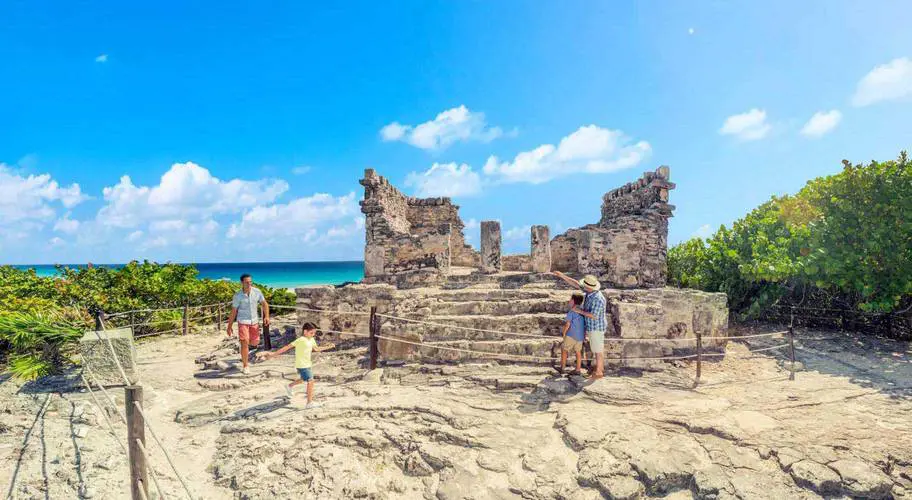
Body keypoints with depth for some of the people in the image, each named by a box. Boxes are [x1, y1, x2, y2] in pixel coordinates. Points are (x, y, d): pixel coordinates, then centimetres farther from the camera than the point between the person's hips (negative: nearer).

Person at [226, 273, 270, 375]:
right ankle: (245, 366, 2)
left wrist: (266, 316, -13)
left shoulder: (257, 291, -6)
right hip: (243, 321, -4)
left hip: (254, 321, 4)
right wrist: (229, 326, -4)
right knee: (244, 343, -11)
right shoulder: (238, 296, -13)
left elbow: (264, 304, 0)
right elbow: (233, 312, -6)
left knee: (255, 342, 10)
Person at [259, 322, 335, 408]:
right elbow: (287, 347, -23)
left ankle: (289, 386, 52)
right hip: (302, 365, -9)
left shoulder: (311, 339, 5)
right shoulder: (301, 340, -21)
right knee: (310, 381, -11)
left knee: (304, 379, 28)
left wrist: (328, 347, 23)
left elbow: (316, 349, 23)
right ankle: (310, 403, -5)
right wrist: (274, 354, -24)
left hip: (308, 364, 9)